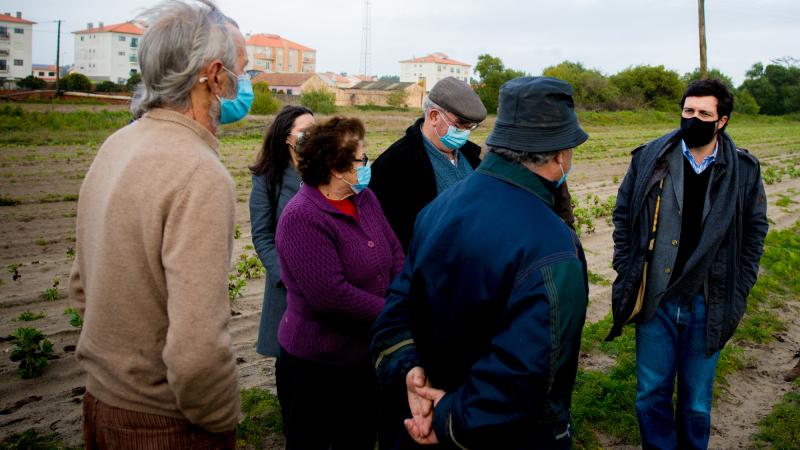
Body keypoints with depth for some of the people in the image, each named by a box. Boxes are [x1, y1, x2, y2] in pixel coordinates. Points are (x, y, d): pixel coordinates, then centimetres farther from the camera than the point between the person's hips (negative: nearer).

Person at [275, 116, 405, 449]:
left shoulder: (365, 199, 3)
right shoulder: (302, 219, -23)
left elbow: (395, 255, 5)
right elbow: (331, 295, -28)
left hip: (366, 356, 8)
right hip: (316, 365, -7)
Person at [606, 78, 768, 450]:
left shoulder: (743, 170, -2)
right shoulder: (649, 157, -2)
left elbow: (755, 231, 7)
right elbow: (623, 214, 6)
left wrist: (738, 290, 1)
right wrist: (626, 273, 0)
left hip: (708, 305, 0)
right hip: (654, 299, 0)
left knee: (697, 400, 14)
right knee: (651, 394, 11)